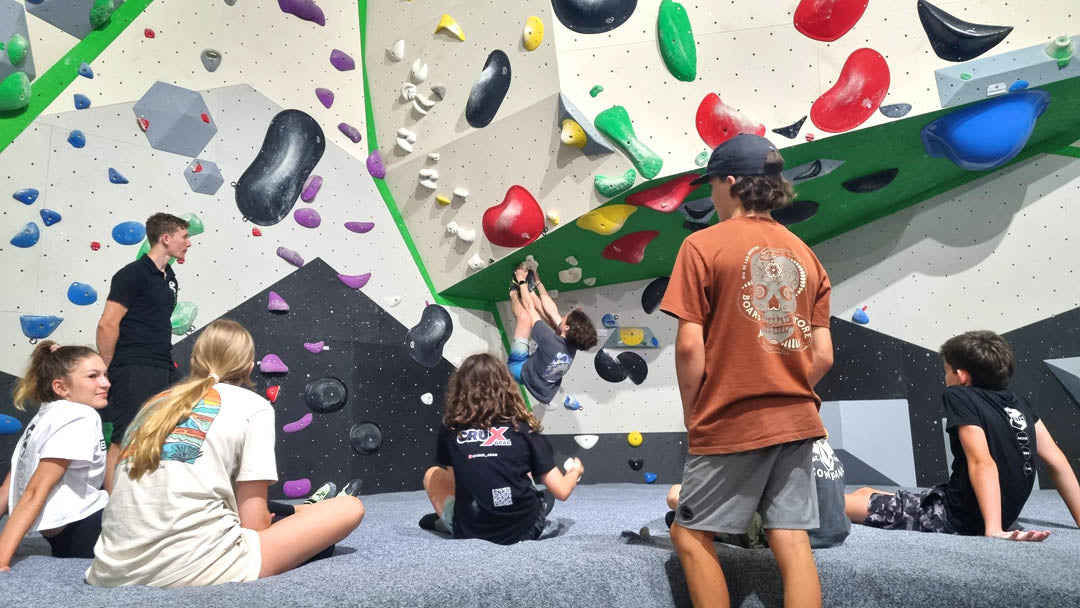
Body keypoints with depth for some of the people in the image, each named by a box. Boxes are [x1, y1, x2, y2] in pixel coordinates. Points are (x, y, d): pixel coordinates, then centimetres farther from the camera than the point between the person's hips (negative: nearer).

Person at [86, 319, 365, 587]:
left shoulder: (155, 404, 19)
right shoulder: (252, 406, 2)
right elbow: (253, 523, -3)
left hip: (115, 572, 8)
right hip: (195, 571, -7)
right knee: (349, 508, 6)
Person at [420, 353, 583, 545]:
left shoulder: (450, 428, -2)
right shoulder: (523, 428, -3)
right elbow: (561, 492, -2)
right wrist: (575, 470, 21)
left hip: (470, 532, -1)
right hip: (525, 530, 1)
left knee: (432, 474, 21)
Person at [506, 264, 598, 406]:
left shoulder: (551, 341, -38)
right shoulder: (572, 345, -18)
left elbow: (529, 307, -26)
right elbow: (552, 311, -7)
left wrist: (522, 281, -12)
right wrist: (537, 282, 1)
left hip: (520, 369, -7)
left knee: (524, 315, -18)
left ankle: (514, 292, 11)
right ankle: (529, 290, 19)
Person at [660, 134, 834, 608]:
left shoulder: (704, 245, -8)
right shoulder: (805, 255, 8)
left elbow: (689, 346, -14)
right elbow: (823, 356, 5)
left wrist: (692, 415, 0)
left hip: (731, 424, -6)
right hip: (796, 422, 6)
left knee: (690, 535, 9)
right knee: (792, 541, 8)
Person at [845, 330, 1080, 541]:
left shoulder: (959, 396, -14)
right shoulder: (1019, 404, 7)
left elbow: (983, 464, -24)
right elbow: (1057, 463, 6)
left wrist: (993, 530, -29)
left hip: (955, 519, -7)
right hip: (973, 517, 8)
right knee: (864, 494, 18)